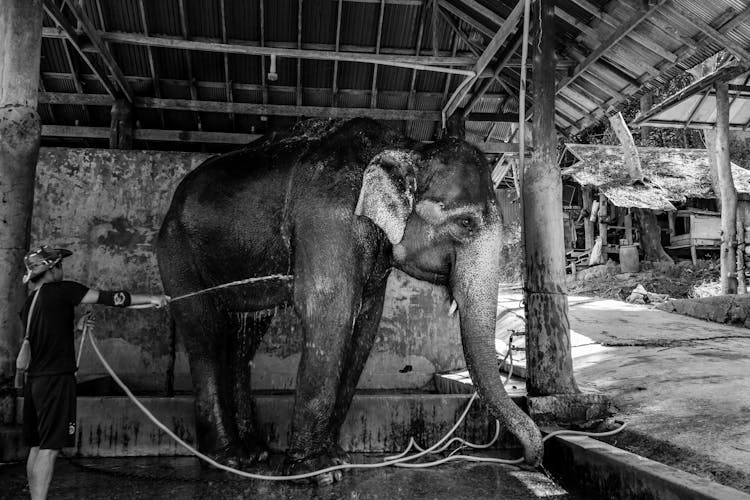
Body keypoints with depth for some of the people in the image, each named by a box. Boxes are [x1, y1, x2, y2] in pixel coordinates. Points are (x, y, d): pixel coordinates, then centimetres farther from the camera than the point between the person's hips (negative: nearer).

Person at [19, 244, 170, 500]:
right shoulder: (61, 290, -10)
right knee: (48, 448, -5)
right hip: (56, 380, -8)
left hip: (34, 381, 8)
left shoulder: (29, 304, 13)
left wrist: (75, 327, 24)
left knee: (37, 447, 14)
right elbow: (106, 297, -13)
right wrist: (151, 298, -10)